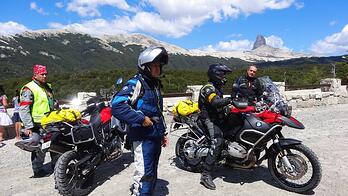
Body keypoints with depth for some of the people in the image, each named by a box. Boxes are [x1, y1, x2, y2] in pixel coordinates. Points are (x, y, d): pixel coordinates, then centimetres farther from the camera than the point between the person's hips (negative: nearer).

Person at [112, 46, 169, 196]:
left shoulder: (155, 84, 16)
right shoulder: (136, 83, -13)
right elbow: (117, 105, -26)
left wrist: (162, 133, 23)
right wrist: (140, 119, -23)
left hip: (156, 137, 9)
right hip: (143, 137, -9)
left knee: (152, 173, 18)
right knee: (144, 174, -5)